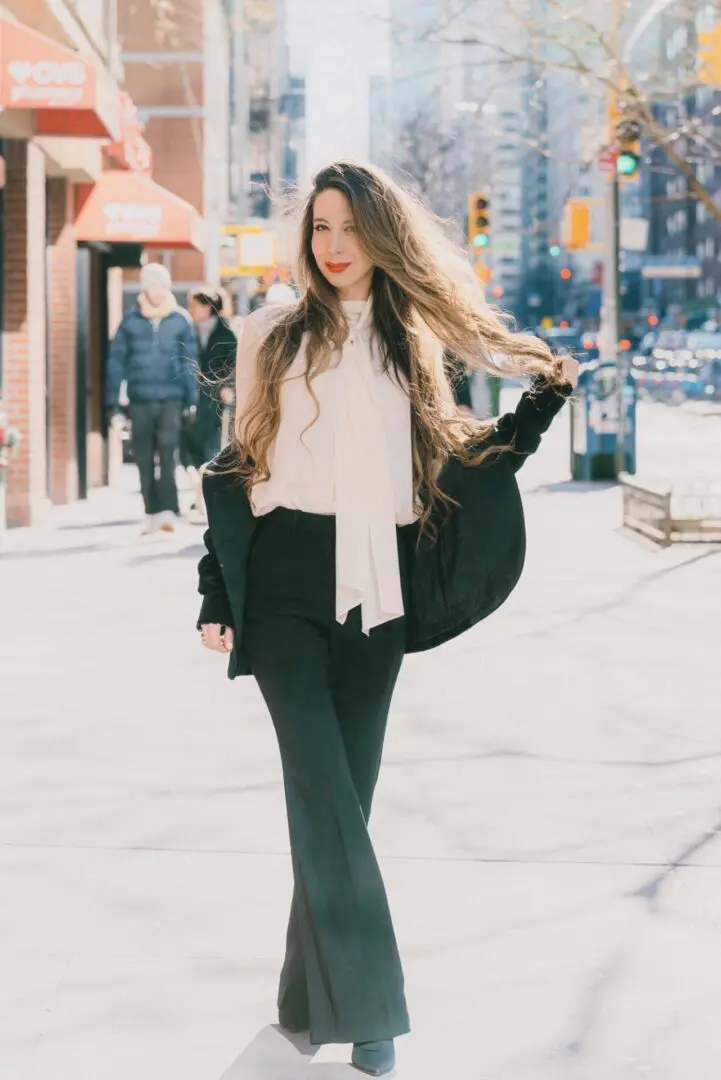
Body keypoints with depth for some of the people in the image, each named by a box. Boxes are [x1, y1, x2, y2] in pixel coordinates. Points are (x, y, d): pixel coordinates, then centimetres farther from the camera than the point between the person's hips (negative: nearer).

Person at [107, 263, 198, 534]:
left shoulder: (180, 320, 3)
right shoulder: (131, 320, 4)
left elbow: (190, 362, 3)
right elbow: (116, 360, 4)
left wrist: (191, 401, -2)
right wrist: (112, 402, 0)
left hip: (171, 399, -2)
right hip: (140, 400, 2)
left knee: (168, 455, -12)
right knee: (144, 459, 6)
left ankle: (168, 509, -13)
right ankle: (152, 512, 15)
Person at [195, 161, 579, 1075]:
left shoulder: (412, 346, 13)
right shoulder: (273, 335, 6)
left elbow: (456, 465, 13)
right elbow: (238, 466, 7)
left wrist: (544, 402, 5)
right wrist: (216, 596, 2)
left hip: (377, 589, 3)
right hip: (287, 586, -2)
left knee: (343, 790, 6)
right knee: (324, 786, -12)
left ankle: (316, 990, 18)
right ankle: (365, 1004, -11)